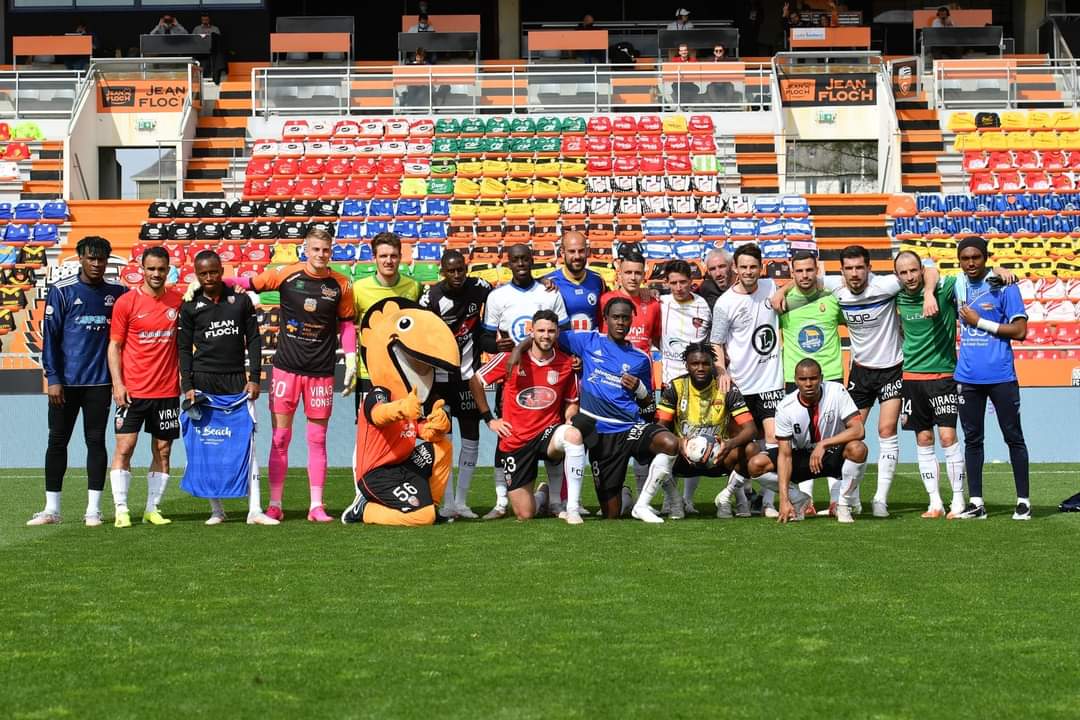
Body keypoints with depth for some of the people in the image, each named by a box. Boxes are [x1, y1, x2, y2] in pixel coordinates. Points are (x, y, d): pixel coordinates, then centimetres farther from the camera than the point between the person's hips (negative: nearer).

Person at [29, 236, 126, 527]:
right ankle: (52, 508, 11)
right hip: (66, 382, -1)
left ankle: (93, 510, 7)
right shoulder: (62, 291, -1)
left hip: (100, 382, 1)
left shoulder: (117, 293, 6)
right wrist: (52, 378, -8)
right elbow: (50, 336, -2)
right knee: (57, 441, 4)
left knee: (96, 441, 3)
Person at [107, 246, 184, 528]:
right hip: (133, 390, -3)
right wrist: (117, 383, -9)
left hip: (167, 391, 3)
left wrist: (185, 379, 5)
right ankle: (121, 510, 0)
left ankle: (152, 509, 14)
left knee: (162, 451, 5)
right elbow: (115, 346, 0)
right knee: (124, 447, -6)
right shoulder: (126, 302, -3)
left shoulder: (178, 300, 4)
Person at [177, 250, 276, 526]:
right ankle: (216, 509, 8)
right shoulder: (190, 306, 3)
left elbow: (253, 339, 7)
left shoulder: (240, 299, 5)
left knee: (246, 443, -5)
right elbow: (184, 348, 5)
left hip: (237, 379, 0)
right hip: (203, 381, 0)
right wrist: (187, 386, -4)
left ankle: (255, 510, -7)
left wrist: (254, 378, -1)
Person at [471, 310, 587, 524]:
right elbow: (475, 381, 2)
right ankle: (542, 496, 37)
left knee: (574, 435, -38)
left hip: (548, 433, 1)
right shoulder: (512, 358, -7)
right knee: (525, 515, -4)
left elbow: (571, 402, 14)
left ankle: (573, 508, -29)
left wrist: (569, 420, -7)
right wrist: (489, 420, 2)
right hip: (515, 441, 0)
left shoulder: (566, 364, 0)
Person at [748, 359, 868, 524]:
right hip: (802, 456, 2)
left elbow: (859, 430, -26)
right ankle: (799, 500, 3)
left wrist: (824, 444, -36)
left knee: (857, 449, -36)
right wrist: (784, 500, -27)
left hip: (835, 456, -2)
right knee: (756, 465, -20)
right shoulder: (785, 408, -16)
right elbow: (785, 455, -18)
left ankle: (845, 505, -12)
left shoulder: (837, 392, -19)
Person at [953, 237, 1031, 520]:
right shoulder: (958, 285, 8)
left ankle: (1023, 501, 8)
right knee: (972, 439, 7)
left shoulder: (1003, 286, -7)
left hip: (1001, 377, -5)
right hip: (968, 377, 5)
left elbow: (1020, 331, -11)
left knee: (1014, 437, 2)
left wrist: (980, 321, -11)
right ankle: (975, 502, 12)